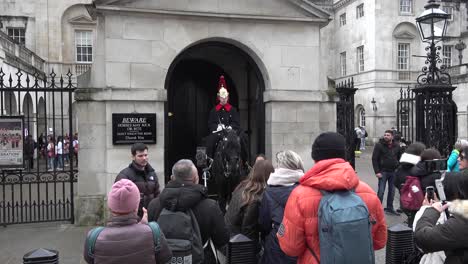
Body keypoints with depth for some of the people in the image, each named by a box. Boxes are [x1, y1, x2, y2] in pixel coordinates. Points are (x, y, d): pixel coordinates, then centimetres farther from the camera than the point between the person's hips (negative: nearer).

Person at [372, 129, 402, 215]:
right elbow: (374, 159, -9)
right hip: (383, 172, -4)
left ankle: (390, 208, 24)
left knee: (392, 191, 12)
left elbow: (400, 158, 15)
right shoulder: (379, 145, -7)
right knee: (381, 191, -5)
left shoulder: (396, 146, 6)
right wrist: (377, 172, -15)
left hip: (393, 172, 5)